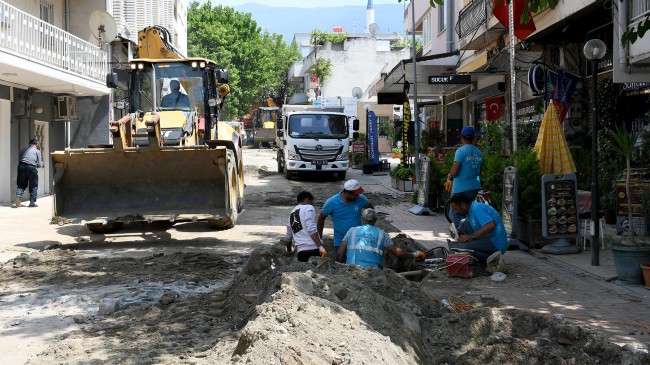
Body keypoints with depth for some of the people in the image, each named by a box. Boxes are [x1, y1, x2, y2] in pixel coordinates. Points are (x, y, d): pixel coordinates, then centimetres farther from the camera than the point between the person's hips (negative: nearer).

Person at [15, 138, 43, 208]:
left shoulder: (23, 150, 20)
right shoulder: (37, 151, 8)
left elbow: (21, 159, 19)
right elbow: (39, 164, 6)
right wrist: (42, 164, 29)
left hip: (22, 166, 3)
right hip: (31, 167, -3)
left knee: (22, 184, 16)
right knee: (34, 186, 11)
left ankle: (18, 194, -12)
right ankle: (32, 202, 7)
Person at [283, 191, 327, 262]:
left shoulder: (292, 214, 23)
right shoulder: (308, 208, 2)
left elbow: (288, 237, 32)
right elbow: (311, 229, -12)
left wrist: (289, 251, 48)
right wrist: (320, 246, -16)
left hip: (301, 251, 7)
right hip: (313, 249, -7)